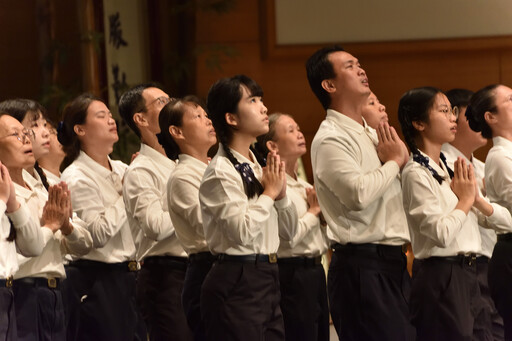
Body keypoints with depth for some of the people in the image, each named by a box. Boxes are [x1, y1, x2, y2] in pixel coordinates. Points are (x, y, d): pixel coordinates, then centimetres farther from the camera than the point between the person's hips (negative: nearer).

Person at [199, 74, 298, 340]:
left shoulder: (257, 167, 13)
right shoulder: (221, 172, -11)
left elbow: (288, 232, 17)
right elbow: (242, 232, -24)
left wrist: (281, 193, 0)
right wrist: (269, 193, -10)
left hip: (267, 278, 8)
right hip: (238, 282, -8)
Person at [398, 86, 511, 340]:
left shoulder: (451, 170, 14)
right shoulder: (416, 174, -11)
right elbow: (441, 233, -23)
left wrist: (477, 200, -5)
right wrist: (465, 200, -7)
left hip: (466, 274, 8)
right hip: (439, 278, -8)